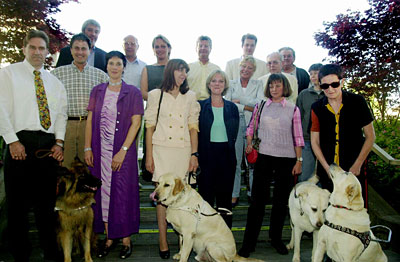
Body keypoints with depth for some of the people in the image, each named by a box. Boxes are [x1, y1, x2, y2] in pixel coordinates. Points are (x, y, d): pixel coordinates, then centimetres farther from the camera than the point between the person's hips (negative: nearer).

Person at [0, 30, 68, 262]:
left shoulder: (54, 81, 18)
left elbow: (62, 112, 14)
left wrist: (59, 142, 1)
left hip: (49, 145, 4)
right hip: (20, 142, -3)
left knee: (47, 201, 9)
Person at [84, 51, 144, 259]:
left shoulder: (132, 93, -1)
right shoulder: (97, 91, 10)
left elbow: (135, 123, -7)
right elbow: (90, 120, 8)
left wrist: (123, 151, -14)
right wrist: (87, 148, 0)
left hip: (123, 151, -3)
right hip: (99, 151, 3)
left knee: (123, 193, 0)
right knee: (103, 191, 7)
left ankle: (126, 239, 13)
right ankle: (108, 237, 20)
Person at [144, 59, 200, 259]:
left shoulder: (190, 97, 12)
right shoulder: (156, 95, 6)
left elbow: (193, 127, 11)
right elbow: (150, 126, 4)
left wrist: (194, 154, 3)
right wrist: (149, 156, -1)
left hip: (183, 150, 2)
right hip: (162, 149, -1)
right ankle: (163, 240, 9)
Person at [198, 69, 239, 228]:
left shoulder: (232, 108, 8)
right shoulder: (200, 106, 2)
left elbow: (234, 133, 11)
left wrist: (228, 148, 1)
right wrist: (196, 155, -4)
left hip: (226, 156, 2)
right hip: (206, 155, -2)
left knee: (225, 196, 9)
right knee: (206, 194, 3)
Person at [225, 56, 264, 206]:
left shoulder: (258, 84, 12)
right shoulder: (231, 84, 12)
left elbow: (260, 102, -5)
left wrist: (239, 100, -6)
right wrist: (247, 107, -7)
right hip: (235, 124, 0)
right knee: (234, 161, 0)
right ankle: (234, 194, 9)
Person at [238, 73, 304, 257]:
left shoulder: (293, 109, 4)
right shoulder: (260, 106, 6)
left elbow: (297, 137, 4)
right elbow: (251, 128, 16)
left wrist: (299, 160, 1)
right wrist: (249, 145, 1)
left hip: (286, 159, 1)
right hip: (263, 157, 0)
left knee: (281, 201, 11)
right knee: (257, 199, 1)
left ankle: (276, 239, 29)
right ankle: (249, 243, 11)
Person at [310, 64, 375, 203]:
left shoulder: (357, 102, -5)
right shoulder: (317, 108, -1)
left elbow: (370, 136, 0)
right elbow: (315, 142, 2)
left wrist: (357, 165, -5)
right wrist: (327, 168, -6)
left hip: (354, 170, -1)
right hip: (326, 171, 1)